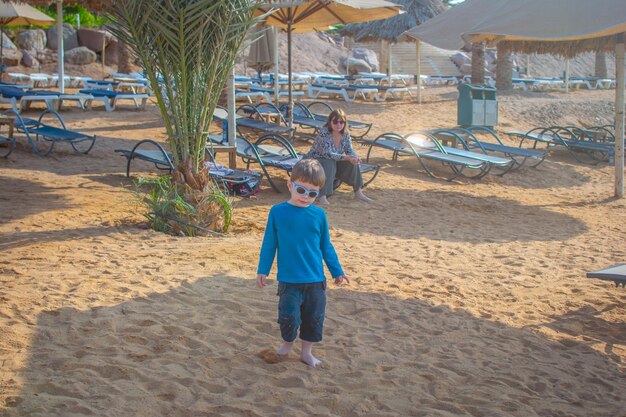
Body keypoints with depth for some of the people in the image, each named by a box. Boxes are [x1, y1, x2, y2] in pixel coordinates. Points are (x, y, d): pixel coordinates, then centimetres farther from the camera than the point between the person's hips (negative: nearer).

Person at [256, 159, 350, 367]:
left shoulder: (319, 215, 0)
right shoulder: (278, 212, -5)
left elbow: (326, 246, 10)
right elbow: (269, 243, 3)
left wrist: (337, 271, 12)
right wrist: (263, 270, 4)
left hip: (316, 279, 2)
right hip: (289, 279, -2)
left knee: (314, 317, 9)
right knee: (289, 316, -4)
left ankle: (307, 351, 27)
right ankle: (287, 342, 26)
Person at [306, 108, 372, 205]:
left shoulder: (345, 133, -8)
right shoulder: (324, 133, -27)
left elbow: (349, 150, -4)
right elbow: (328, 154, -32)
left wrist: (355, 158, -28)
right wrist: (347, 157, -38)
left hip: (334, 160, 6)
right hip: (315, 160, -6)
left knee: (353, 162, -14)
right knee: (329, 163, -36)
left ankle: (358, 191, -2)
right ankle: (322, 196, -35)